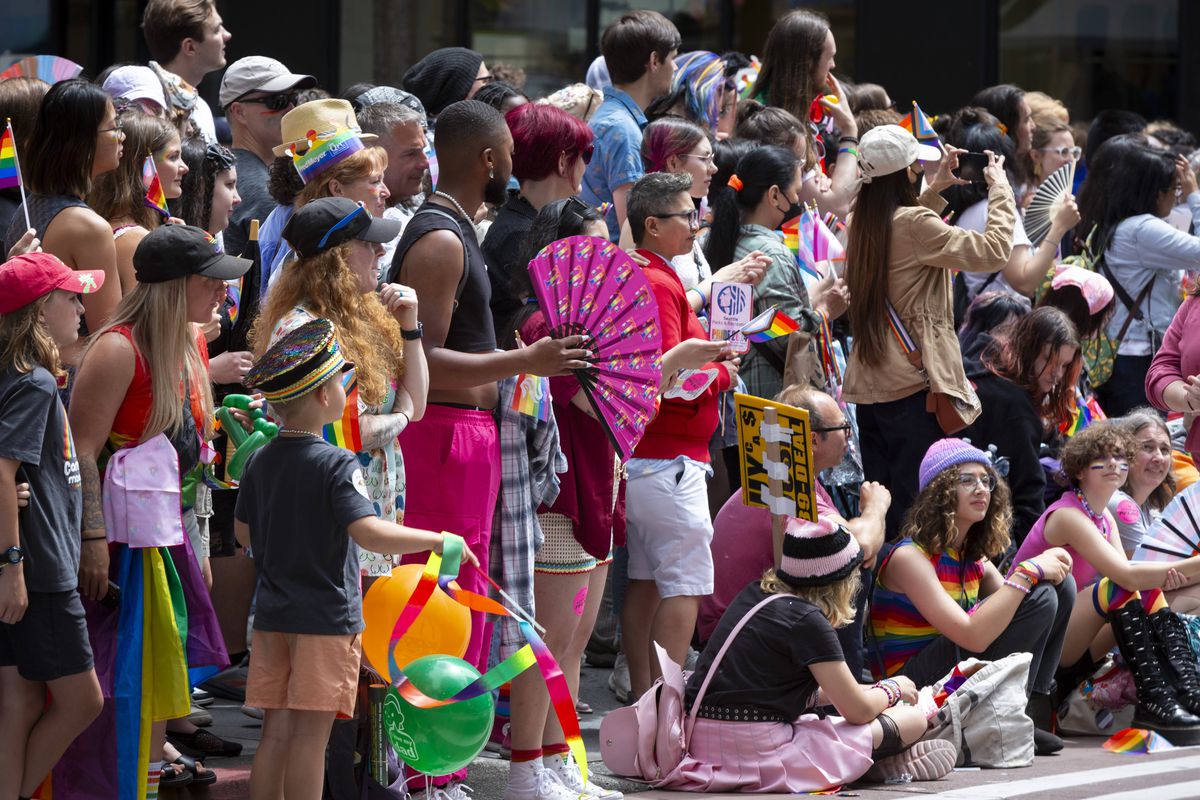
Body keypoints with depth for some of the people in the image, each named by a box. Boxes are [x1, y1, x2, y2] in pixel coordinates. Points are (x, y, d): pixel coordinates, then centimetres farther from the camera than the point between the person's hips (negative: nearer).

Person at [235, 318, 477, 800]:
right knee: (312, 734, -3)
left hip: (273, 616, 6)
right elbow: (367, 532, -27)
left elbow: (244, 534, 16)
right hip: (327, 616, -6)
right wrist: (437, 540, -19)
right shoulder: (337, 465, -15)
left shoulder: (259, 463, 6)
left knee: (276, 733, 9)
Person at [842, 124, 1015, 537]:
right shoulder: (913, 224, -16)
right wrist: (999, 187, -5)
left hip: (869, 387, 8)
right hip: (912, 386, -8)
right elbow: (993, 250, -17)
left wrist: (935, 190, 23)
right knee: (913, 508, -3)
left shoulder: (865, 225, 7)